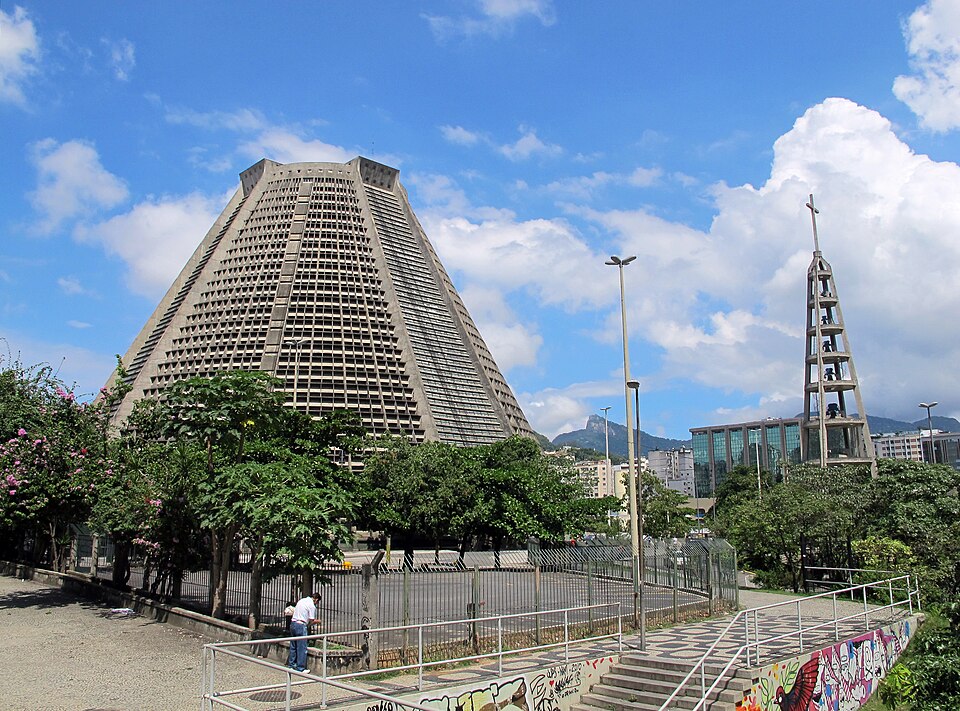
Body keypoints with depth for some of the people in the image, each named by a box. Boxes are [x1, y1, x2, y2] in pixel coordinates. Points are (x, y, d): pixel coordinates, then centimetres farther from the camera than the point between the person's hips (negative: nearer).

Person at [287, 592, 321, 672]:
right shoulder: (312, 606, -8)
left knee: (293, 647, 17)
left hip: (293, 623, 8)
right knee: (302, 648, 0)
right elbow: (311, 620, -9)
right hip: (301, 625, -8)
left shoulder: (301, 600, 14)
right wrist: (317, 621, 13)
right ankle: (300, 668, 4)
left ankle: (291, 665, 25)